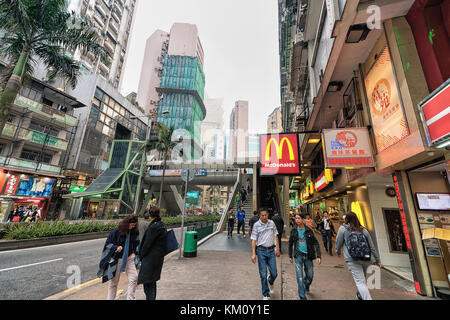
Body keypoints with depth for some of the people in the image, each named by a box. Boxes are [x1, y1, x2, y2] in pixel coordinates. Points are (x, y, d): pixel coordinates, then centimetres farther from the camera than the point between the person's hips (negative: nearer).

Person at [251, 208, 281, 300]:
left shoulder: (272, 223, 2)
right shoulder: (256, 225, -7)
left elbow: (275, 236, 11)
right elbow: (254, 240, -6)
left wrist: (278, 249, 8)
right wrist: (253, 254, -10)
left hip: (271, 250, 3)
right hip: (261, 251, -2)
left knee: (274, 273, 7)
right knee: (263, 274, 4)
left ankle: (270, 282, 42)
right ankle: (266, 294, 24)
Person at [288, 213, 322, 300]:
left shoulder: (309, 230, -7)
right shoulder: (293, 231, -3)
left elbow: (316, 243, -4)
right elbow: (290, 244, 8)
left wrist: (318, 256, -14)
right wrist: (290, 256, 12)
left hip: (308, 256, 0)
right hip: (298, 256, 0)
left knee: (310, 276, 13)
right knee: (300, 277, -2)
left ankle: (306, 286, 45)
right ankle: (302, 297, 13)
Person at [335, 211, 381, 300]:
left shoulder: (343, 228, -1)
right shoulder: (363, 230, 11)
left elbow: (338, 242, 4)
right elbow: (372, 246, 14)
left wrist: (338, 252, 23)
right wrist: (377, 260, 25)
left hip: (352, 260, -6)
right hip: (366, 259, 6)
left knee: (360, 282, -2)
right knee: (363, 277, 26)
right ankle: (360, 295, 43)